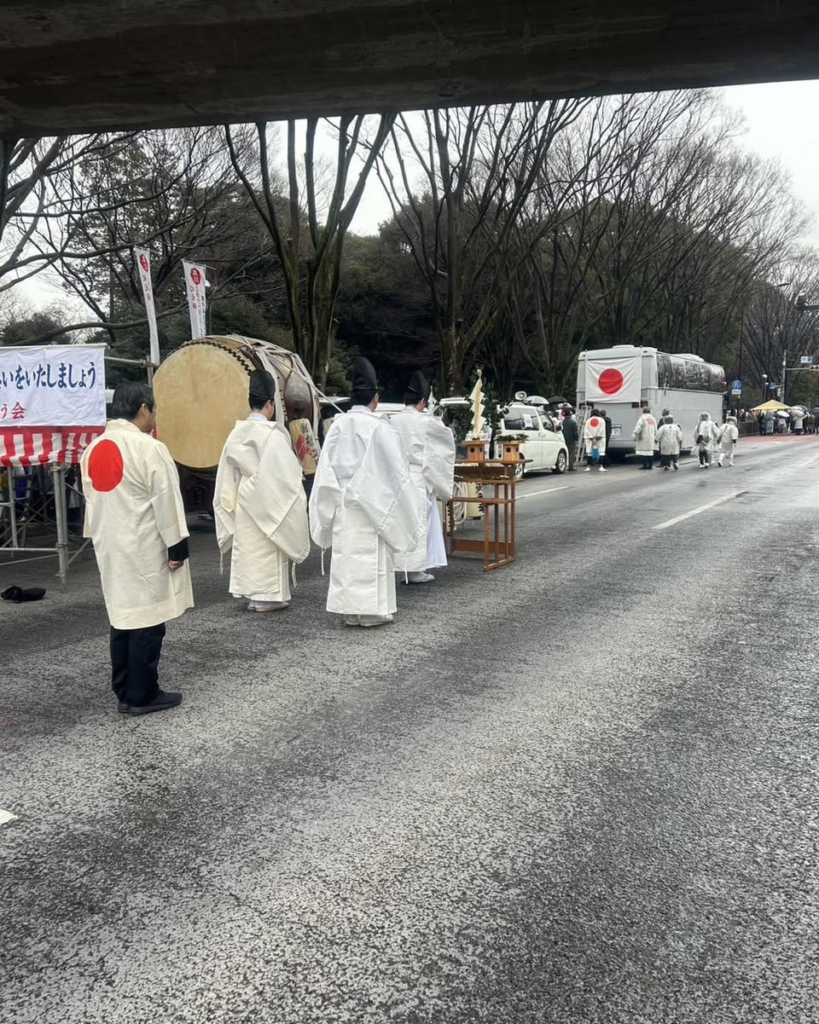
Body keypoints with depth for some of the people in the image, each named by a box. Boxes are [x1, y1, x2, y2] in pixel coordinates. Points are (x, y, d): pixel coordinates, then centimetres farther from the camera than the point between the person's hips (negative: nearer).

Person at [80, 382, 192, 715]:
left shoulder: (92, 449, 8)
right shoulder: (149, 448, -16)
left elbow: (92, 500, 14)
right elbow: (165, 502, -15)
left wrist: (100, 538, 21)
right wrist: (177, 547, -9)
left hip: (110, 548, 8)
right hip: (144, 550, -8)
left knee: (122, 617, 14)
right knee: (146, 621, 0)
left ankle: (124, 691, 20)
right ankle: (141, 695, 5)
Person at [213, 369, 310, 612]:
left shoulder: (237, 433, 1)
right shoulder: (272, 434, -17)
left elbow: (228, 473, 7)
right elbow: (286, 472, -14)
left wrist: (233, 501, 16)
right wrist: (297, 495, -1)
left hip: (243, 501, 6)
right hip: (267, 501, -6)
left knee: (247, 547, 12)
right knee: (267, 548, 3)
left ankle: (251, 594, 20)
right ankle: (267, 596, 9)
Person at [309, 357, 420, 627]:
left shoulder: (338, 426, 0)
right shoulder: (380, 428, -13)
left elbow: (326, 470, 3)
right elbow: (396, 471, -9)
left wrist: (336, 498, 12)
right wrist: (406, 512, 1)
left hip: (343, 504, 5)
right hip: (372, 503, -5)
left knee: (346, 554, 9)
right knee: (372, 556, 2)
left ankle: (350, 610, 15)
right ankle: (372, 611, 7)